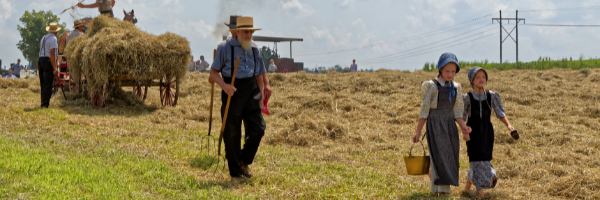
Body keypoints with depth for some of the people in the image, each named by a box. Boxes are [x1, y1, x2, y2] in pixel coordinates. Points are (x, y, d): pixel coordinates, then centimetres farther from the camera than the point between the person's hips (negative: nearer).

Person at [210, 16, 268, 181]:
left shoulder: (254, 50, 13)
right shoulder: (226, 48, -1)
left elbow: (259, 76, 20)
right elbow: (213, 71, -1)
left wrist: (261, 96, 11)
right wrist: (223, 85, -18)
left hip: (251, 93, 4)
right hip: (232, 93, -4)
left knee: (258, 128, -6)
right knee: (232, 134, 1)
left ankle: (245, 161, 18)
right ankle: (235, 172, 13)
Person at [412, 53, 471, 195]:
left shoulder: (456, 88, 10)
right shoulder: (432, 87, -4)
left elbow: (457, 112, 9)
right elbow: (424, 110, -3)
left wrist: (463, 127, -8)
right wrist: (418, 131, -3)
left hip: (450, 125, 5)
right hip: (435, 125, -5)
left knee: (451, 157, 4)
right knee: (440, 155, -12)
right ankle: (441, 188, -13)